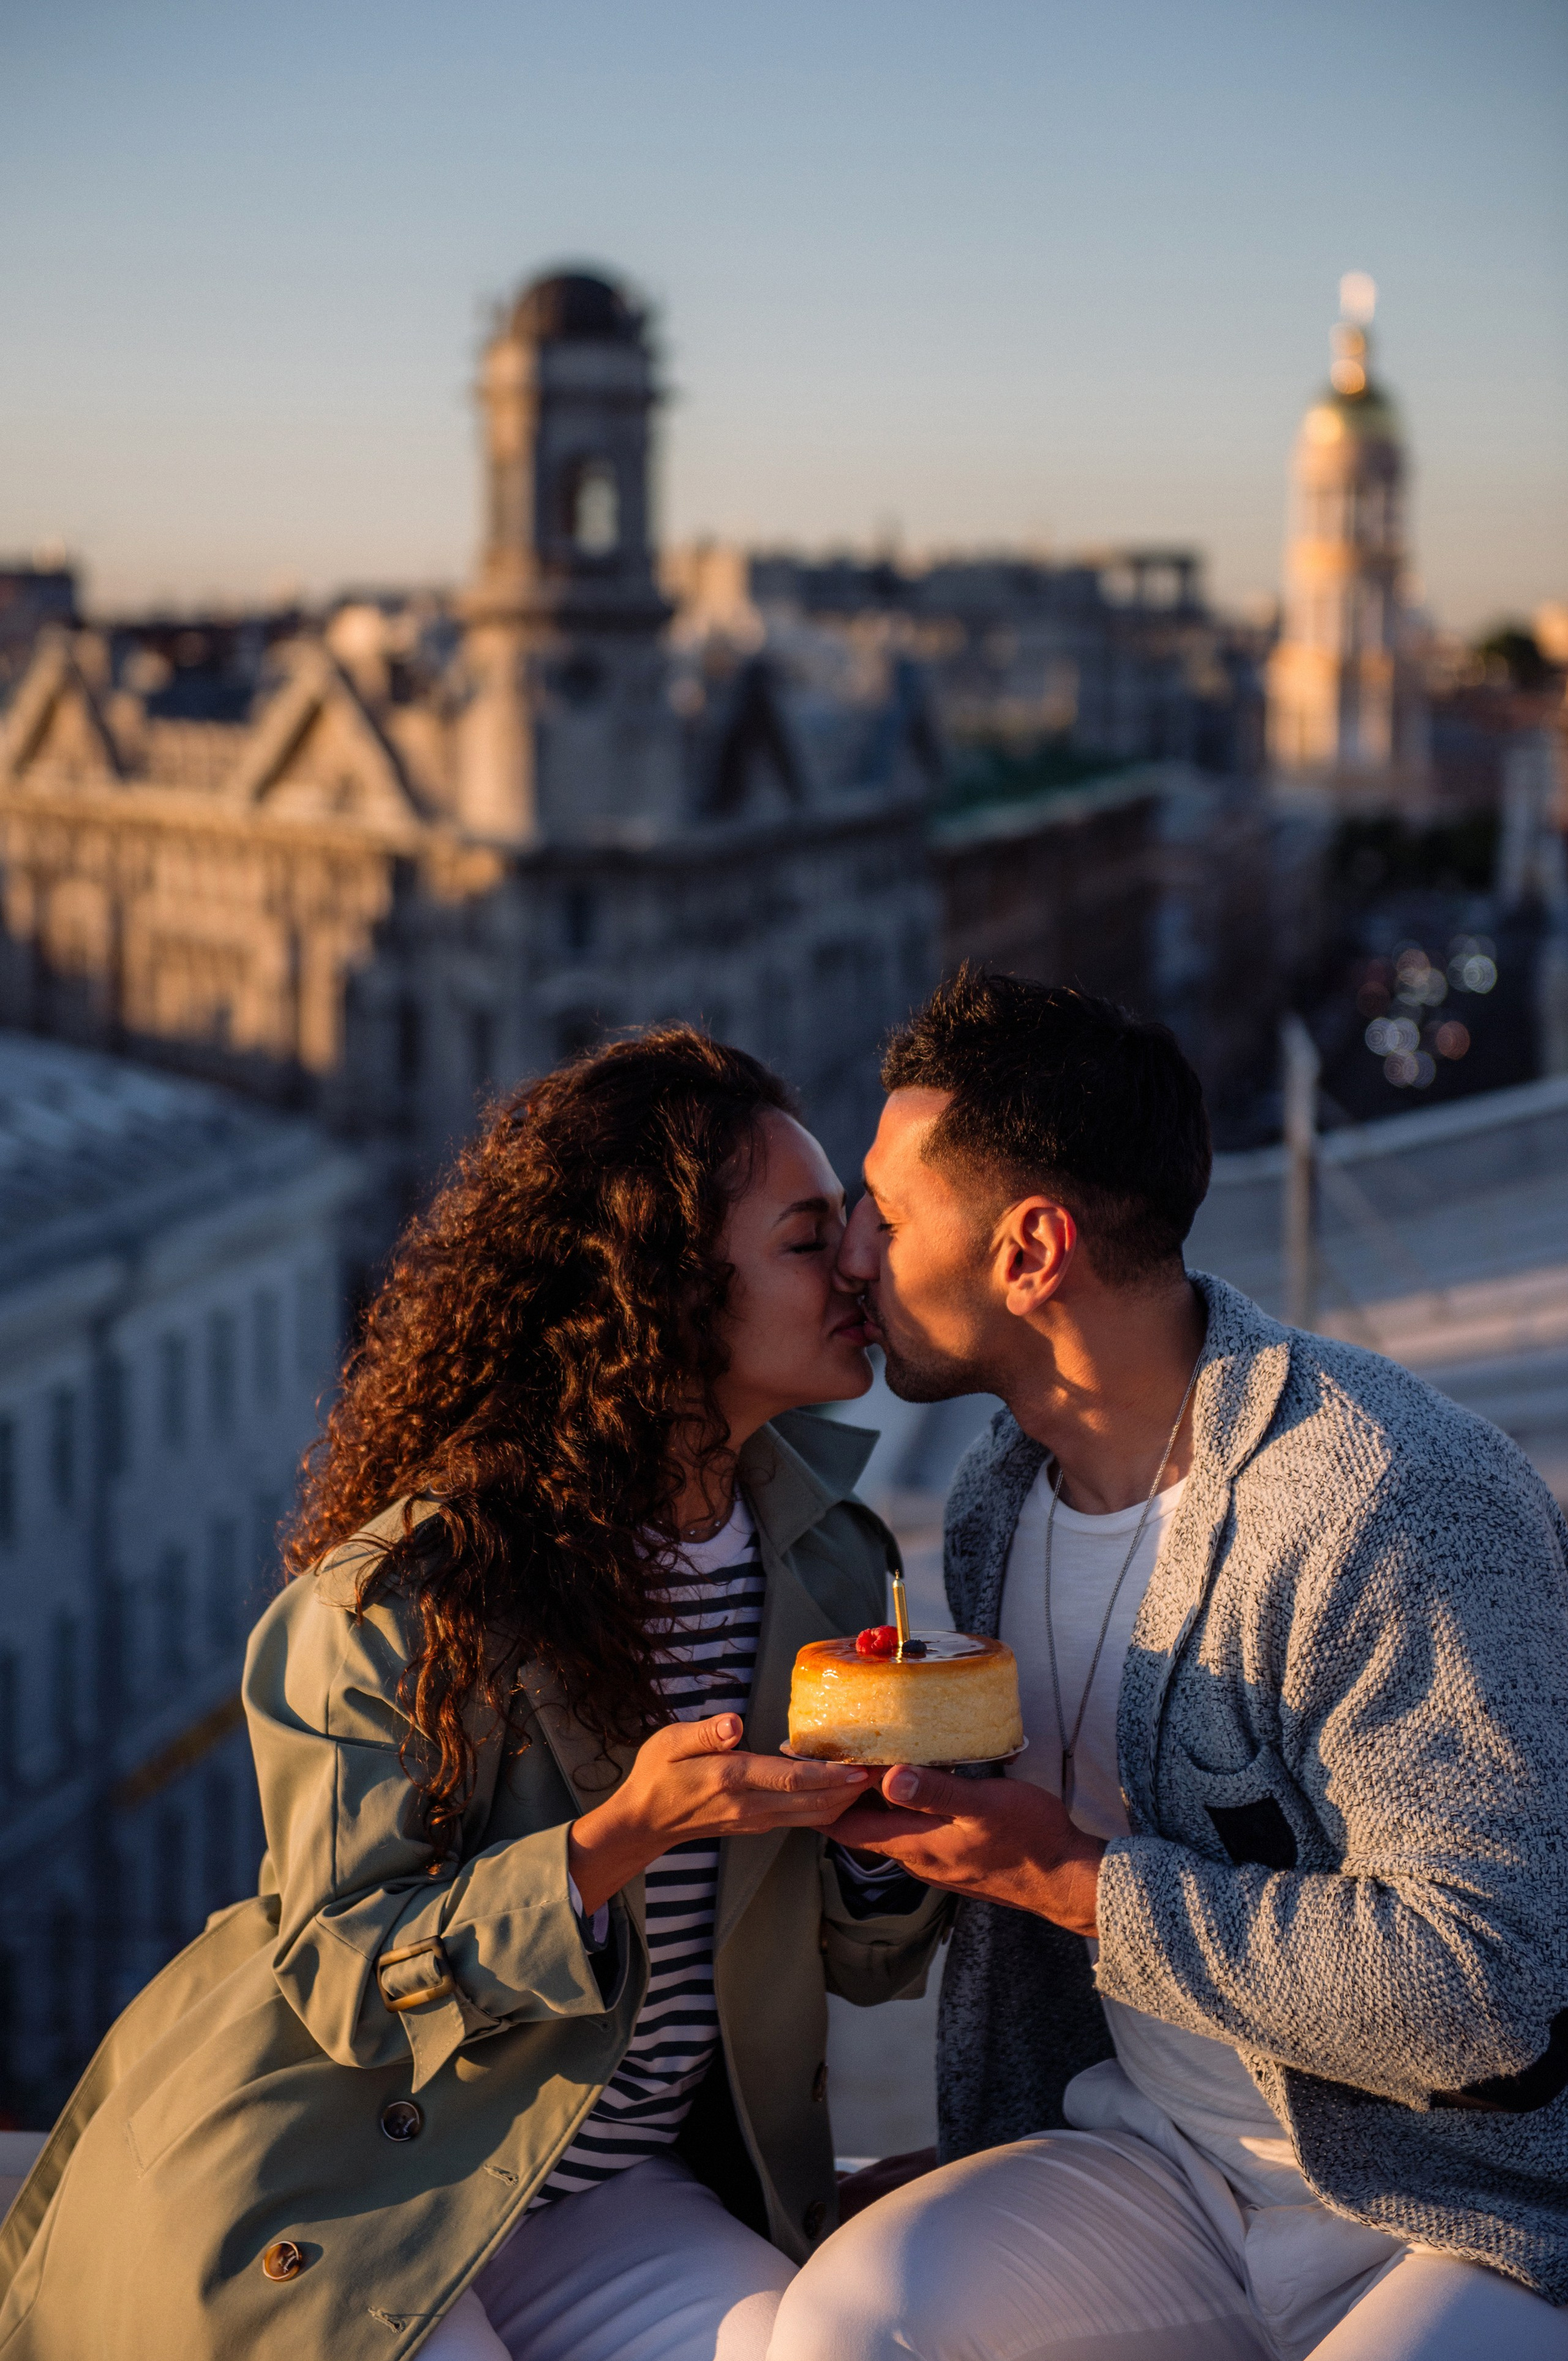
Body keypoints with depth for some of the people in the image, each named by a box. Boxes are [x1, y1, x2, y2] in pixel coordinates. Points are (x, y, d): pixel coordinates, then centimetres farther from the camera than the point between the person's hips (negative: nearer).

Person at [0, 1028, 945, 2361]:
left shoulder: (828, 1555, -1)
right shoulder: (399, 1593, -20)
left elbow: (865, 1965, 4)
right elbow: (342, 1975, -17)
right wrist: (621, 1836, -31)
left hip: (598, 2190, 4)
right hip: (315, 2201, -4)